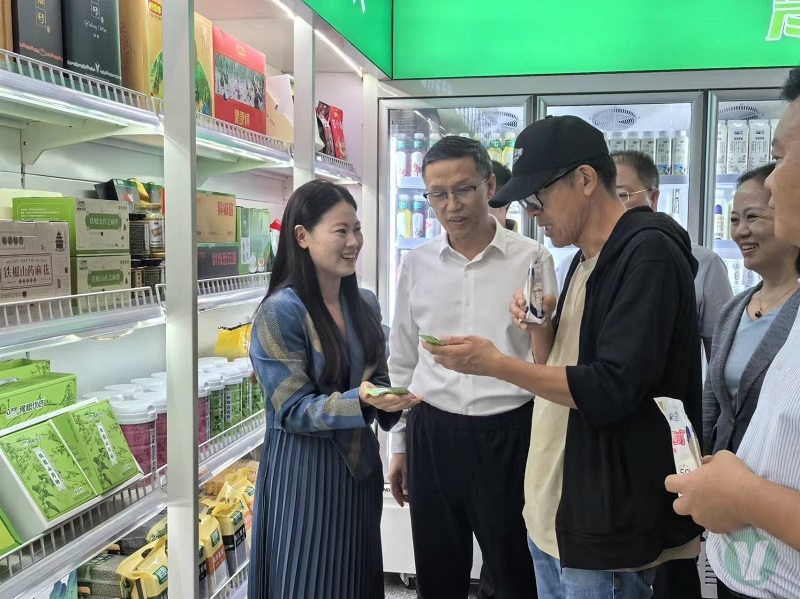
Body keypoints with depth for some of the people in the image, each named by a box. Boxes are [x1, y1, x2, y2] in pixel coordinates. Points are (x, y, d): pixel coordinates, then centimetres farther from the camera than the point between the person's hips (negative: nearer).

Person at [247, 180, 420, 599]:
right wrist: (359, 401, -31)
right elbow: (293, 410, -17)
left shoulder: (365, 305, 3)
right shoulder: (280, 311, -17)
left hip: (360, 463, 7)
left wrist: (388, 402, -9)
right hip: (304, 469, -6)